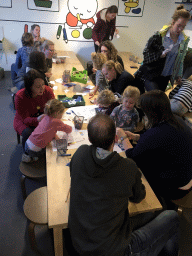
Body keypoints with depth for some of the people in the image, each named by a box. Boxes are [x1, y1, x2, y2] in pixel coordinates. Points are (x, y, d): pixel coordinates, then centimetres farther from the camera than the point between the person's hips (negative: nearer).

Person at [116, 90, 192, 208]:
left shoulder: (157, 133, -34)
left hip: (177, 188, -8)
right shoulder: (175, 119, -7)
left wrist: (124, 138, -4)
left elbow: (132, 155, -19)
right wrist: (135, 136, 5)